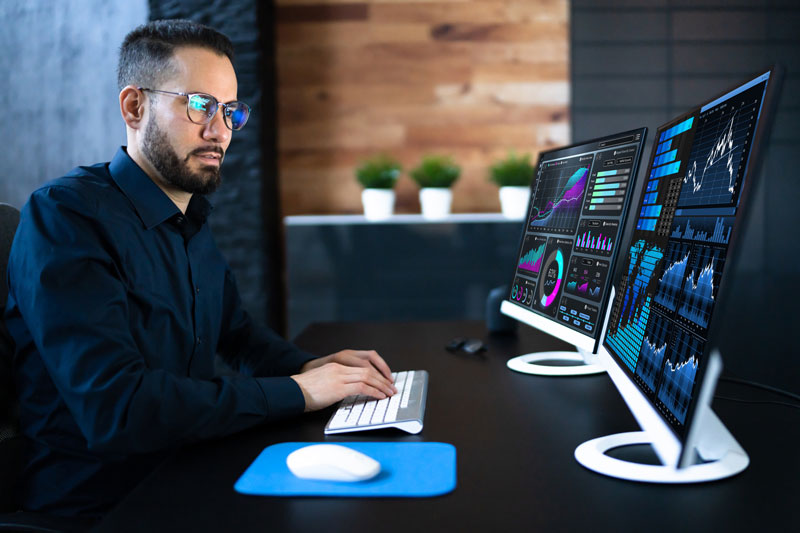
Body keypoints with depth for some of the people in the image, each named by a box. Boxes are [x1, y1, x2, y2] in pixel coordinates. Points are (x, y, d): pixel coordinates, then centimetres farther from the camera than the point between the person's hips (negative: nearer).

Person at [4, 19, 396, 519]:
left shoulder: (193, 214, 8)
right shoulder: (64, 214, -17)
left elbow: (235, 329, 21)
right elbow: (113, 408, -26)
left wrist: (308, 367, 0)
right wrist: (296, 393, -22)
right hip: (97, 502, -7)